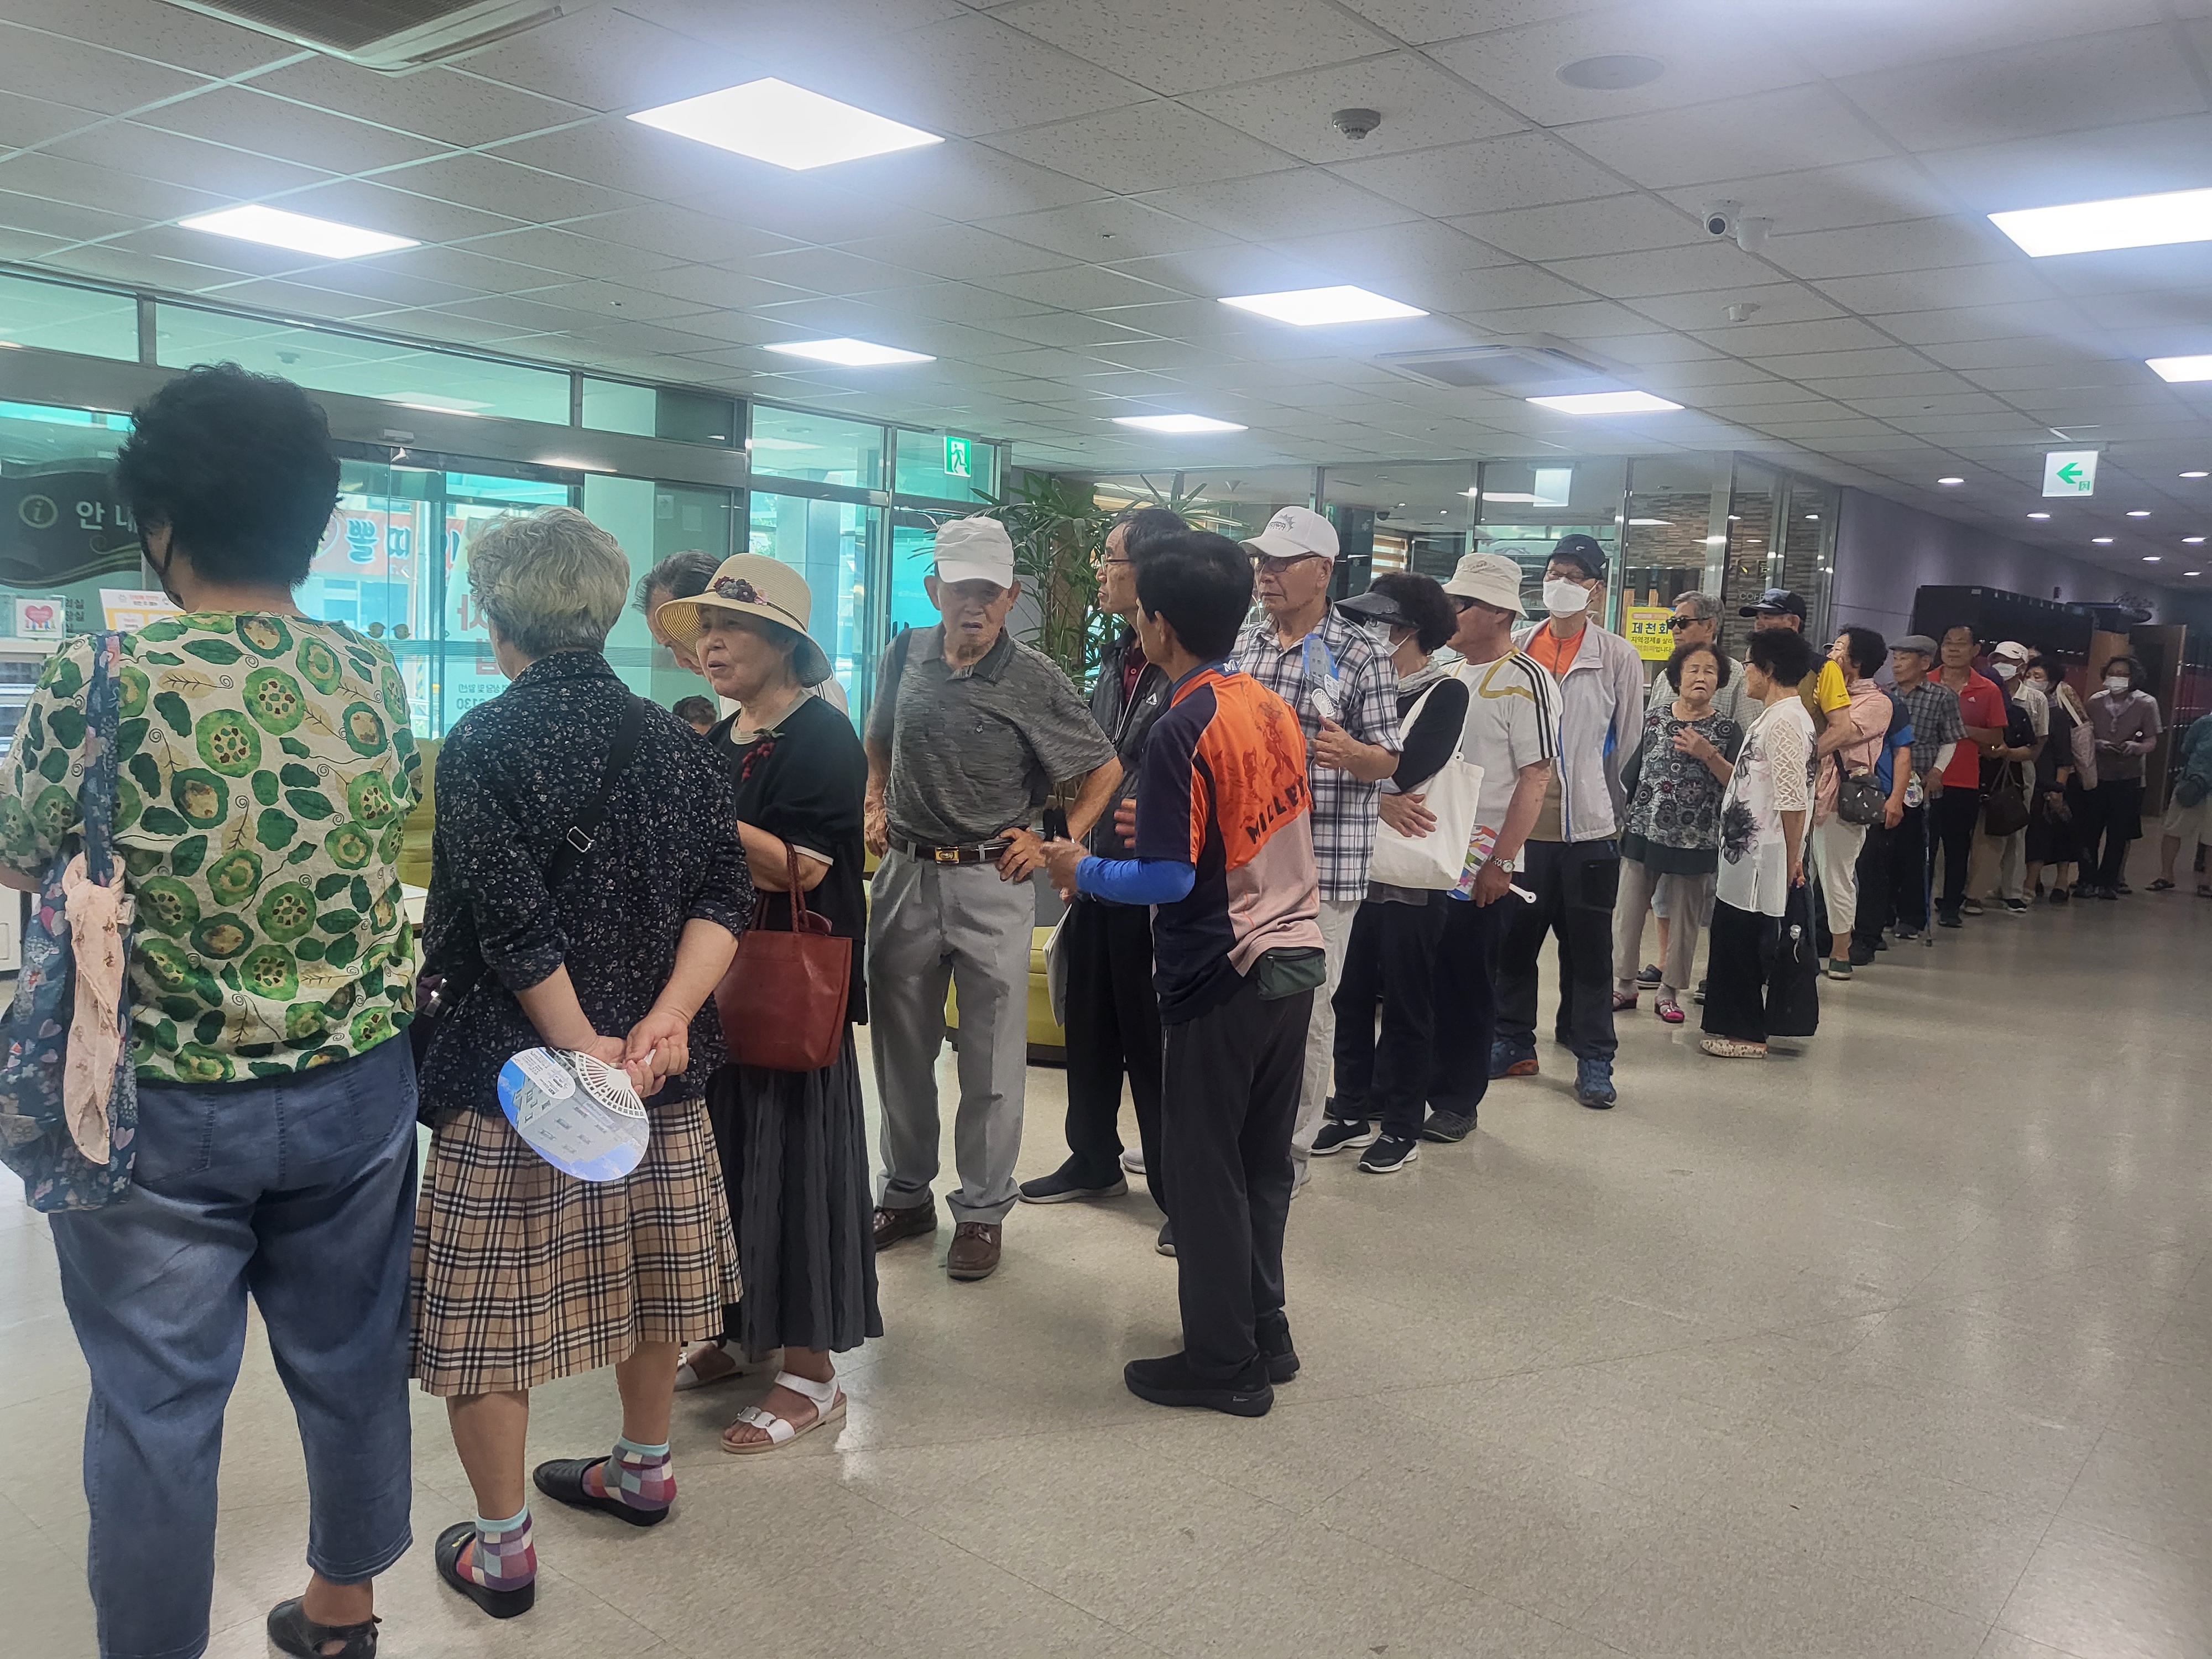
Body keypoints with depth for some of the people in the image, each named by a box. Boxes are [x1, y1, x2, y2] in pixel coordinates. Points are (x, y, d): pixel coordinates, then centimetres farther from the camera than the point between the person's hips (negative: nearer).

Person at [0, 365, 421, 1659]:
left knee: (158, 1404, 12)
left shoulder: (105, 682, -17)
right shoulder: (376, 678, -6)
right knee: (351, 1361, 19)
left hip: (159, 1112, -3)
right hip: (355, 1092, 4)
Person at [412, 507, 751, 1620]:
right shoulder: (671, 741, 3)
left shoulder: (484, 743, -12)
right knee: (645, 1263, 20)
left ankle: (501, 1546, 17)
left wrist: (582, 1046, -15)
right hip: (657, 1058, 6)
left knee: (486, 1298, 7)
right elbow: (723, 896, -5)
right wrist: (663, 1024, -13)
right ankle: (644, 1468, 38)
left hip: (514, 1061, -5)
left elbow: (512, 921, -19)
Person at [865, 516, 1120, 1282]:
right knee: (900, 1047, 14)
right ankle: (905, 1195, 31)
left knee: (992, 1061, 4)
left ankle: (982, 1210, 18)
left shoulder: (1034, 680, -7)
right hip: (905, 874, 4)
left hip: (991, 881, -4)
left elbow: (1106, 771, 1)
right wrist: (875, 806, 8)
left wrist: (1059, 840, -8)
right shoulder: (906, 655, 4)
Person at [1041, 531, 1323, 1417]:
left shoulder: (1182, 732, -18)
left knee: (1205, 1171, 5)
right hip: (1295, 957, 8)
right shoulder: (1274, 708, 6)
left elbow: (1168, 878, -19)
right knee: (1262, 1161, 18)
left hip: (1225, 977, -8)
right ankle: (1263, 1333, 29)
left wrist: (1083, 869, -3)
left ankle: (1221, 1362, 15)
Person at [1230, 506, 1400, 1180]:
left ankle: (1293, 1144, 18)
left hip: (1324, 863, -5)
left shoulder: (1360, 656, -5)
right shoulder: (1241, 644, 9)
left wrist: (1350, 754, -25)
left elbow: (1388, 761, -4)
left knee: (1307, 1006, 3)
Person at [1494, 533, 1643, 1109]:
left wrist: (1597, 793, 9)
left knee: (1588, 945, 5)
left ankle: (1594, 1060, 14)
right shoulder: (1516, 648, 5)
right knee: (1513, 939, 12)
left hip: (1588, 825, -2)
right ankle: (1513, 1044, 26)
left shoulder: (1617, 657, -1)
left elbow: (1628, 740, 5)